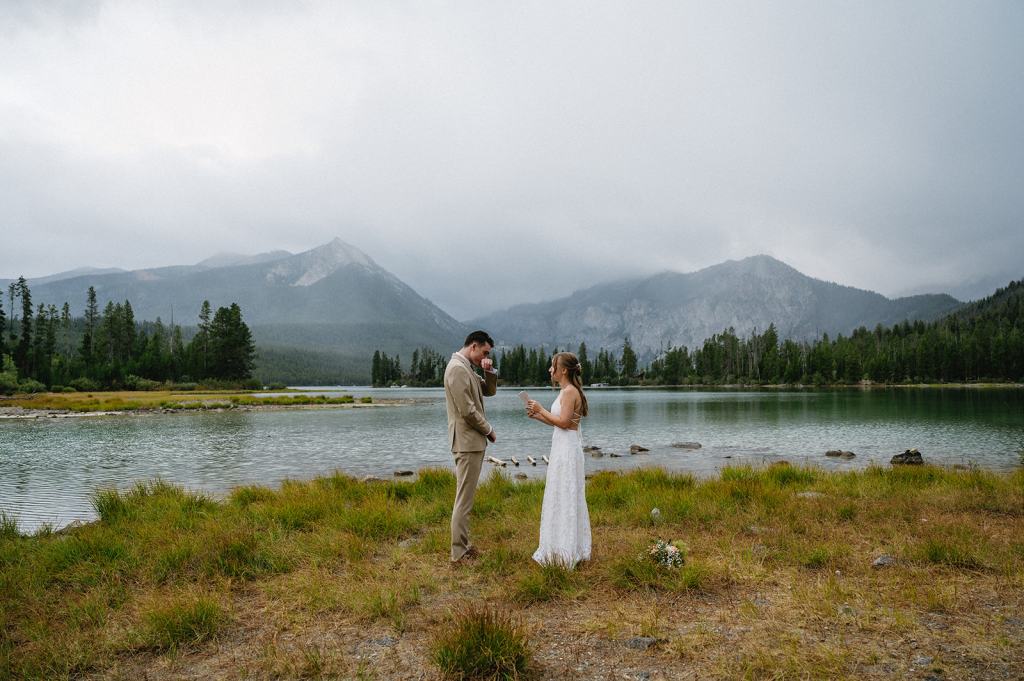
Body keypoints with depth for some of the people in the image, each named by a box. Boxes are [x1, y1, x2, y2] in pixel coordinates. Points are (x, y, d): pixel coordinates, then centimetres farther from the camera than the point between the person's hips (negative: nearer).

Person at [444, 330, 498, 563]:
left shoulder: (467, 369, 15)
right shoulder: (458, 368, -16)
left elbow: (490, 390, 21)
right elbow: (467, 411, -20)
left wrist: (489, 371, 2)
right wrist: (489, 430, -8)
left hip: (473, 441, 11)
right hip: (467, 441, -11)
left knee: (465, 497, 14)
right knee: (464, 498, -5)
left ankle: (462, 545, 22)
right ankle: (459, 552, 2)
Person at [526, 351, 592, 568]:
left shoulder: (570, 391, -15)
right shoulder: (566, 391, 14)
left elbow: (563, 422, -21)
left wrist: (541, 410, -12)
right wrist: (537, 416, 10)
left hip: (567, 448, -10)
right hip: (563, 447, 10)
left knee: (563, 497, -3)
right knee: (563, 498, 14)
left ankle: (564, 551, 6)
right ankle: (569, 548, 23)